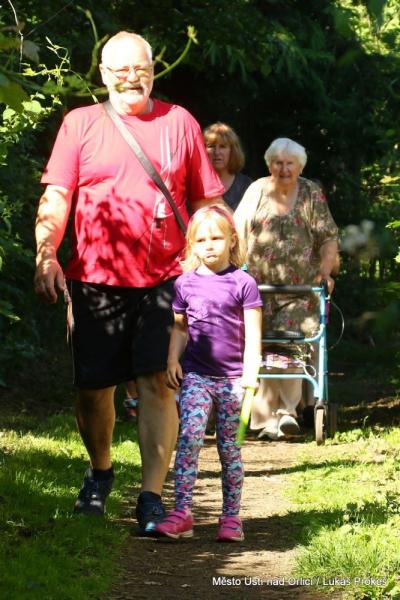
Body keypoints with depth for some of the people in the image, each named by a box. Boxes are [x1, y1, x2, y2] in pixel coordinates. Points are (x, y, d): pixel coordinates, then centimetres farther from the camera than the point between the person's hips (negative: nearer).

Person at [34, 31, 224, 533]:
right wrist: (46, 256, -13)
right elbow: (56, 197, 1)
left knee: (157, 385, -9)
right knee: (92, 386, 6)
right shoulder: (80, 124, 8)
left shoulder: (179, 123, 10)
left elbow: (207, 202, 13)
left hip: (163, 280, -1)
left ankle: (151, 497, -7)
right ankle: (99, 473, 33)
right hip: (95, 280, 1)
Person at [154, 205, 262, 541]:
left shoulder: (243, 284, 0)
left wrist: (250, 373, -11)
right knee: (189, 437, -14)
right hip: (195, 375, 1)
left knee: (229, 447, 5)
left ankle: (231, 516, 12)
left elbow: (253, 334, -2)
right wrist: (173, 359, 3)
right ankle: (181, 513, -17)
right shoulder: (185, 284, 7)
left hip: (232, 378, -1)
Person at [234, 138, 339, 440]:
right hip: (259, 286, 1)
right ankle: (267, 418, 0)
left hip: (301, 287, -1)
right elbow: (237, 235, 6)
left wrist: (325, 271, -9)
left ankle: (287, 410, -8)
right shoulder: (257, 191, 7)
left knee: (289, 346, -15)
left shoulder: (312, 194, 5)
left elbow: (328, 237, 4)